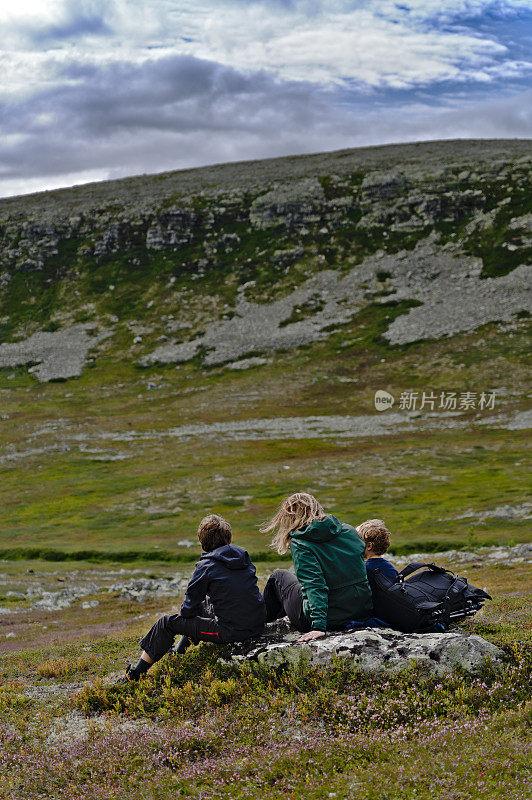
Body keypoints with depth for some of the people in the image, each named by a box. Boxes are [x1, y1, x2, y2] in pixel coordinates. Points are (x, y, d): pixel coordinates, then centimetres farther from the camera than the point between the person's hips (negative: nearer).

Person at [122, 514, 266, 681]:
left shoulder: (206, 565, -9)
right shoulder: (244, 555, 9)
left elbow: (189, 607, -4)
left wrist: (184, 613, 20)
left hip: (232, 631, -7)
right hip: (257, 626, 7)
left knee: (166, 623, 6)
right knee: (202, 605, 34)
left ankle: (134, 675, 13)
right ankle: (179, 652, 51)